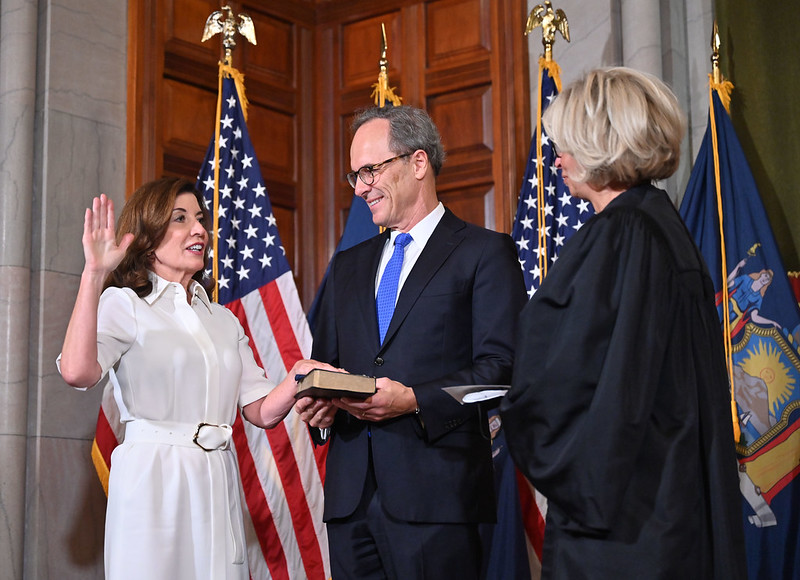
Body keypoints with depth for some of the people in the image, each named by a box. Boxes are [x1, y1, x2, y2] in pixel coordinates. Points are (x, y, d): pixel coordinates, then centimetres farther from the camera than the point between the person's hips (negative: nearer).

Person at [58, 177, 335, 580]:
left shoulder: (223, 320, 17)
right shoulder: (123, 303, -1)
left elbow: (262, 412, 11)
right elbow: (78, 372, -21)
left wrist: (298, 377, -8)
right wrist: (94, 274, -25)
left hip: (217, 486, 6)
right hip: (153, 481, -5)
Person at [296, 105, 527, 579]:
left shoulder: (485, 252, 2)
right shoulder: (348, 266, 22)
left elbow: (500, 366, -7)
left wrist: (415, 400, -18)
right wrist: (319, 399, 0)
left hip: (435, 490, -5)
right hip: (351, 488, 5)